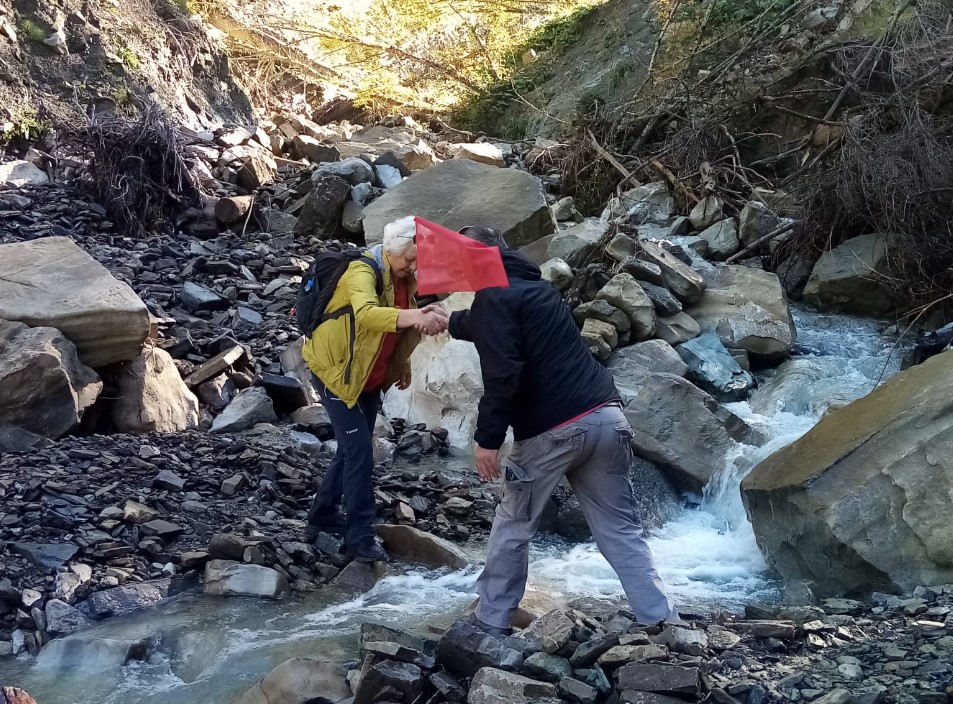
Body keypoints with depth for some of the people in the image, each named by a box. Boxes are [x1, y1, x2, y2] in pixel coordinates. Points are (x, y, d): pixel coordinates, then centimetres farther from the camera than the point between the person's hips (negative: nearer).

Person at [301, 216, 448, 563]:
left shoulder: (403, 278, -1)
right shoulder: (362, 272, -27)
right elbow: (366, 313, -49)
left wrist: (403, 366, 13)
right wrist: (415, 317, -63)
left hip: (370, 376, 9)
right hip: (336, 369, -9)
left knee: (352, 448, 17)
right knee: (360, 452, -11)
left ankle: (323, 514, 34)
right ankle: (360, 537, -4)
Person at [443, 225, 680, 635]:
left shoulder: (493, 297, -2)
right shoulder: (533, 286, 26)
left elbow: (503, 373, -16)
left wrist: (487, 439, -13)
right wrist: (451, 321, 63)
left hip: (552, 429, -7)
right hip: (606, 416, 7)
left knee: (512, 527, 11)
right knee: (621, 531, 9)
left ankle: (490, 624, 19)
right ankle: (663, 624, 3)